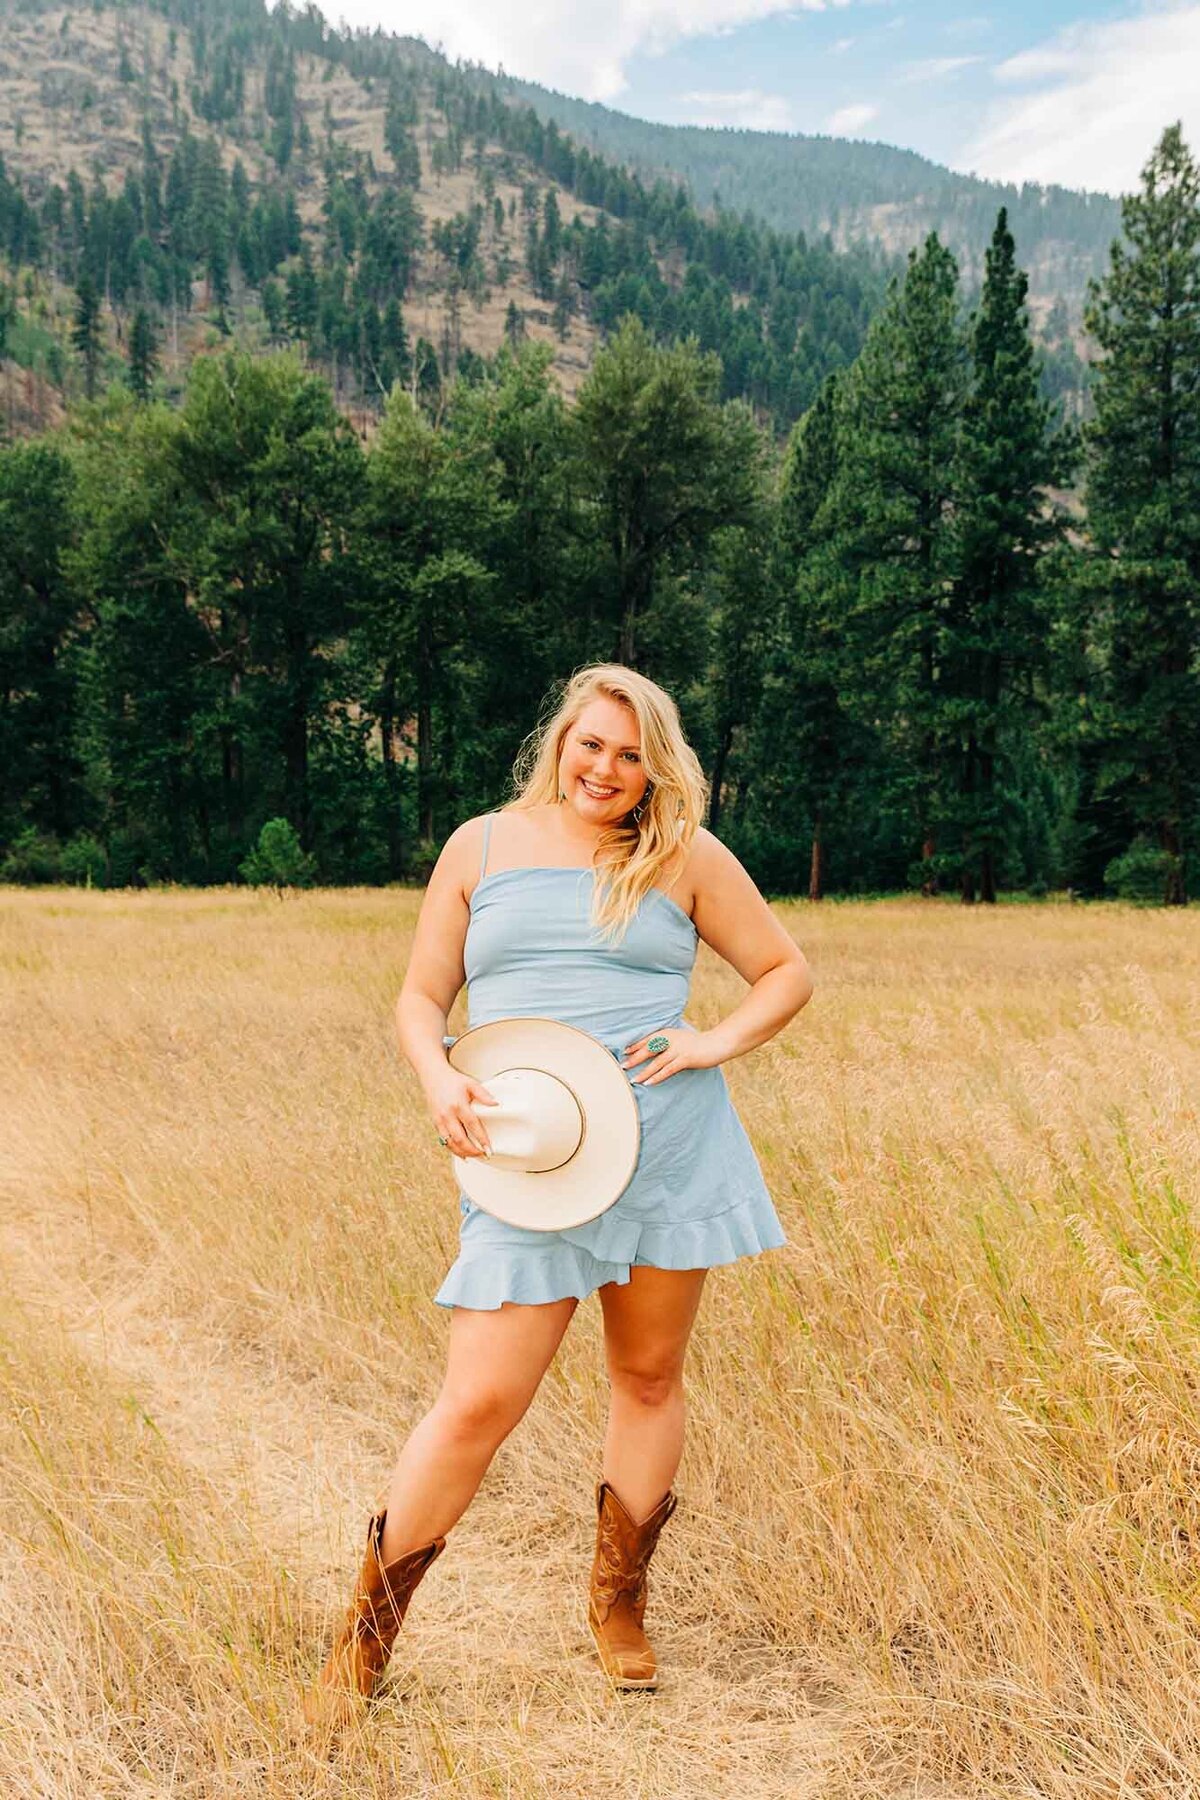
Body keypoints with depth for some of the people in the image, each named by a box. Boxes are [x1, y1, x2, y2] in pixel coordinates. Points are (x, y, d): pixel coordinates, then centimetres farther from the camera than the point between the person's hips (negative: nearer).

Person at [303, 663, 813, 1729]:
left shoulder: (686, 858, 6)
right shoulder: (482, 847, 9)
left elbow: (788, 974, 12)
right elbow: (421, 999, 12)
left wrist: (719, 1045, -5)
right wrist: (440, 1081, -8)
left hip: (669, 1146, 1)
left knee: (650, 1376, 12)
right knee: (480, 1402, -7)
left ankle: (618, 1603, 33)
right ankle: (365, 1638, 9)